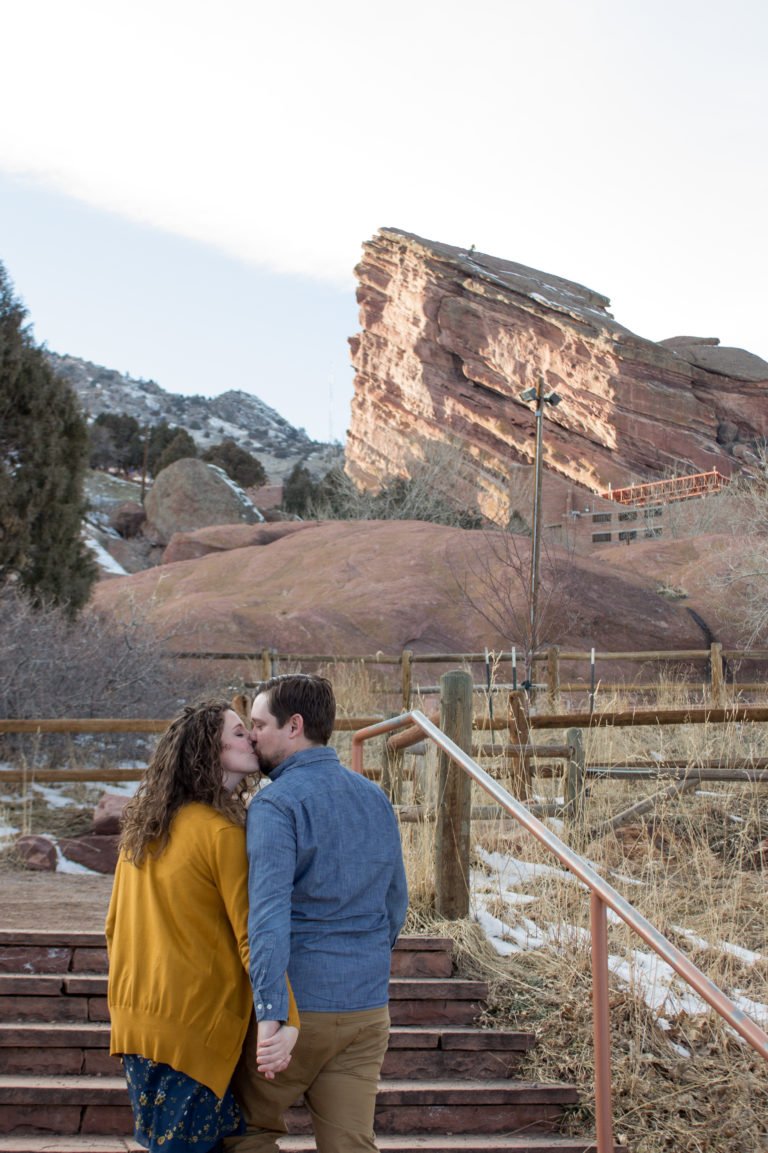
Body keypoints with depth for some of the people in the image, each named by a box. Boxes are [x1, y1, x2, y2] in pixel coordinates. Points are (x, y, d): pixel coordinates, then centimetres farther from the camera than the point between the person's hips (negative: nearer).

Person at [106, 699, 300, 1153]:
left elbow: (115, 925, 18)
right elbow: (254, 934, -20)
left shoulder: (144, 827, 10)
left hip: (136, 1017, 8)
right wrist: (285, 1020, -22)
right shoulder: (223, 830, -14)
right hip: (193, 1026, -8)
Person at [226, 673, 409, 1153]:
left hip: (301, 1006, -6)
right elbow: (397, 902, 18)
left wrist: (271, 1013, -29)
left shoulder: (276, 803, -12)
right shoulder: (375, 797, 10)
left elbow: (269, 911, -23)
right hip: (369, 1010, 6)